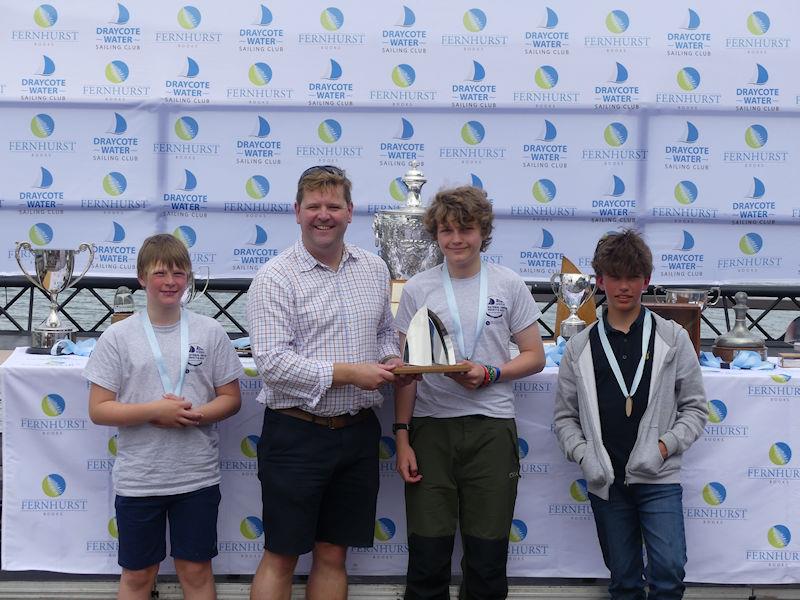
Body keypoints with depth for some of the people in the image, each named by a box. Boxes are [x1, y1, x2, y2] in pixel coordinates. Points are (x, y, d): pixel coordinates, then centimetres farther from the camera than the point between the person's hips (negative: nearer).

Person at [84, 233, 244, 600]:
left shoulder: (210, 332, 0)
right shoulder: (118, 337, -4)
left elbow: (231, 399, 3)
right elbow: (99, 410, -5)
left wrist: (192, 416, -15)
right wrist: (155, 411, -18)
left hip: (197, 475, 1)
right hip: (137, 478, -1)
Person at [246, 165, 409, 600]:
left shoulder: (374, 269, 9)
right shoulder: (275, 278, -9)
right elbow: (272, 362, -17)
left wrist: (390, 359, -1)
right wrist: (348, 373, -19)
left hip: (358, 432, 5)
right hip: (297, 433, -5)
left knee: (333, 555, 13)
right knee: (280, 557, 5)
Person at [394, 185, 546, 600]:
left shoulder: (508, 285, 4)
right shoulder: (418, 289, 5)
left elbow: (535, 357, 7)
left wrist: (489, 374, -11)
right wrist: (401, 436, 0)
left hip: (491, 426, 0)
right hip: (430, 427, 0)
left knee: (487, 557, 6)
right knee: (427, 557, 3)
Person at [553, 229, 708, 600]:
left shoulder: (672, 339, 3)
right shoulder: (580, 347, 7)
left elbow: (695, 407, 4)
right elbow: (565, 415, 10)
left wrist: (665, 445, -11)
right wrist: (584, 455, -6)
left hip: (659, 478, -1)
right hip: (605, 482, 2)